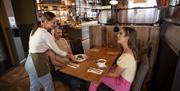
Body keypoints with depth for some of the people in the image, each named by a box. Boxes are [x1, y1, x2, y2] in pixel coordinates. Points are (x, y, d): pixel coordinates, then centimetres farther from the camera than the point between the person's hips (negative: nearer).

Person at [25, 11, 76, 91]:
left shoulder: (35, 30, 6)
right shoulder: (45, 34, -21)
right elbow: (57, 51, -13)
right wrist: (70, 55, 1)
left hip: (30, 62, 9)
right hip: (37, 63, -9)